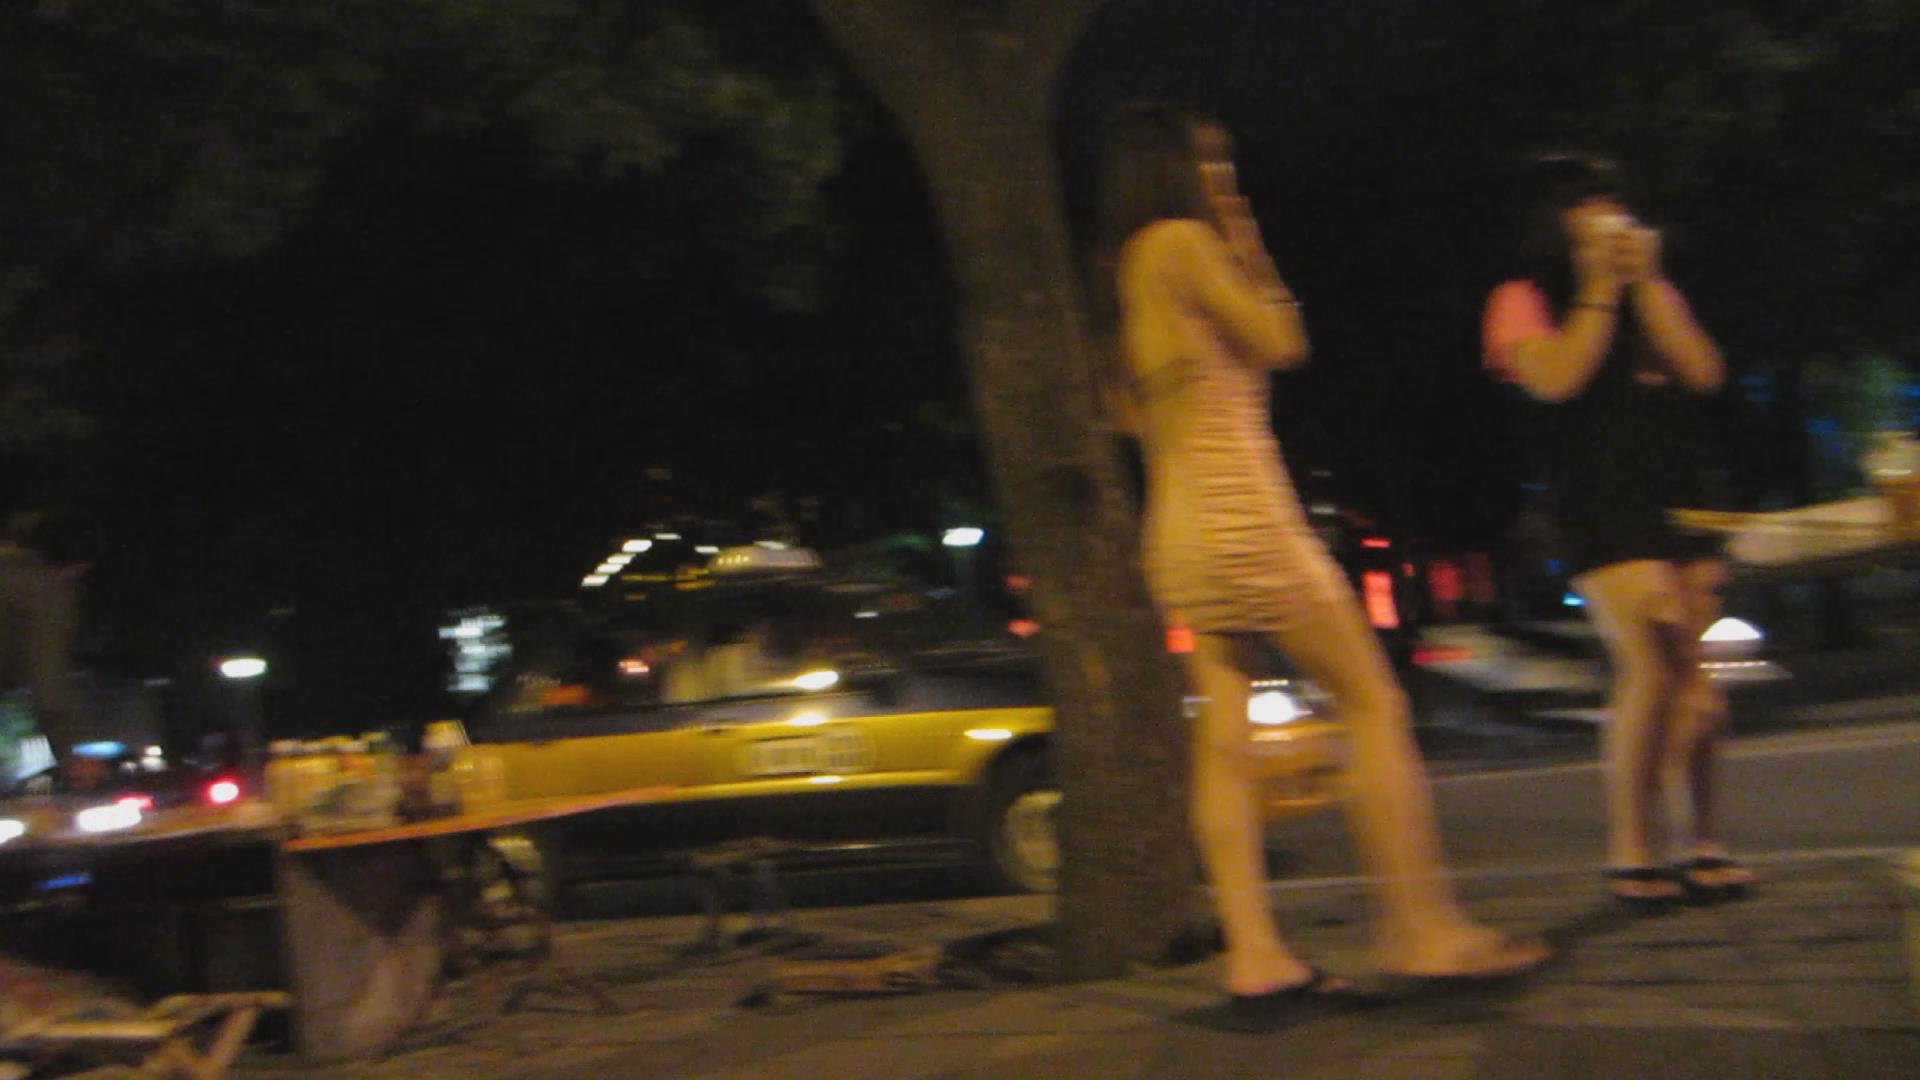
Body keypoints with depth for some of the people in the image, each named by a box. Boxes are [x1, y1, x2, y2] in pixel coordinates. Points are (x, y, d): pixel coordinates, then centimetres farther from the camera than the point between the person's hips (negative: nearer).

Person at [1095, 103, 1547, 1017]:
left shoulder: (1122, 269, 17)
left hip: (1177, 528, 9)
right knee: (1374, 703, -3)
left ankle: (1256, 955, 2)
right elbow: (1281, 343, -5)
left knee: (1223, 741, 3)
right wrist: (1249, 251, 7)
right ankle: (1420, 925, -2)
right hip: (1242, 513, -9)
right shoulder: (1184, 241, -7)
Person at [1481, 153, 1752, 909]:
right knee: (1654, 665, -17)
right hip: (1602, 513, -5)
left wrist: (1645, 281, 1)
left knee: (1687, 679, 4)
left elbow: (1704, 371, 4)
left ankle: (1701, 845, 15)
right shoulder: (1528, 300, 5)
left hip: (1678, 502, 5)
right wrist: (1599, 289, -6)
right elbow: (1554, 378, -13)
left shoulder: (1653, 294, 20)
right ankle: (1630, 851, -7)